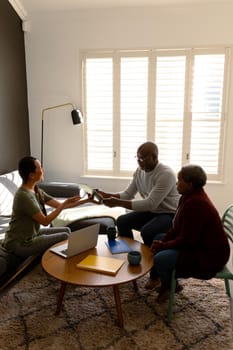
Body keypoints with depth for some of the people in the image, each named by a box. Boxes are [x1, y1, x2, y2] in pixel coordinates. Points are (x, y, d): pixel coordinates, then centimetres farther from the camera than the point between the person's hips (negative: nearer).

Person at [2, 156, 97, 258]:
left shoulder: (36, 190, 2)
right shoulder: (24, 196, -27)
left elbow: (59, 205, 3)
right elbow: (45, 221, -24)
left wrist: (85, 200, -2)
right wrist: (64, 204, -22)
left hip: (32, 234, 9)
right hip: (20, 244, -9)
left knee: (66, 230, 10)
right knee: (64, 237, -6)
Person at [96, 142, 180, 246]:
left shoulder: (166, 174, -25)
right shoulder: (139, 171, -2)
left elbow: (151, 204, -31)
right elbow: (128, 194, 2)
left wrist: (118, 203, -34)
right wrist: (106, 195, -16)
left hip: (169, 214, -7)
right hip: (150, 211, 7)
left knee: (147, 231, -30)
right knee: (122, 221, -6)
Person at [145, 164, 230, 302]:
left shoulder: (195, 203, -29)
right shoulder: (190, 196, 3)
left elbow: (186, 240, -27)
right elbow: (178, 228, 8)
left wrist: (163, 246, -13)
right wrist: (162, 242, -4)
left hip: (209, 256, -11)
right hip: (199, 245, 11)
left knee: (160, 259, -23)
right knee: (157, 239, 14)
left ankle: (171, 286, 9)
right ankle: (155, 278, 25)